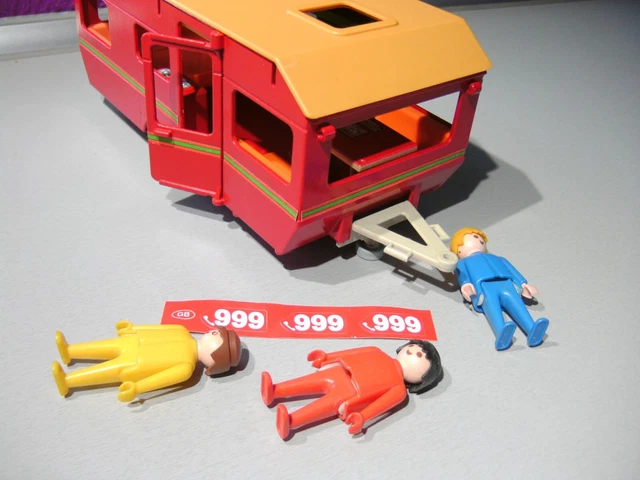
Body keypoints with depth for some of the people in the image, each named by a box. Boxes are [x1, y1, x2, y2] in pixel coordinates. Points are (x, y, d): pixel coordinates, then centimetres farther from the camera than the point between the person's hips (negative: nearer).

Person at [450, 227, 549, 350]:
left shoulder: (497, 259, 47)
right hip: (484, 287, -3)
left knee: (514, 301, -30)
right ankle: (502, 334, -64)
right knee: (491, 303, -36)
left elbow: (511, 270, 31)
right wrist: (466, 285, -11)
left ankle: (532, 331, -55)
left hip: (505, 284, 3)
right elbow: (463, 275, 14)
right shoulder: (463, 263, 36)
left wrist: (523, 284, 11)